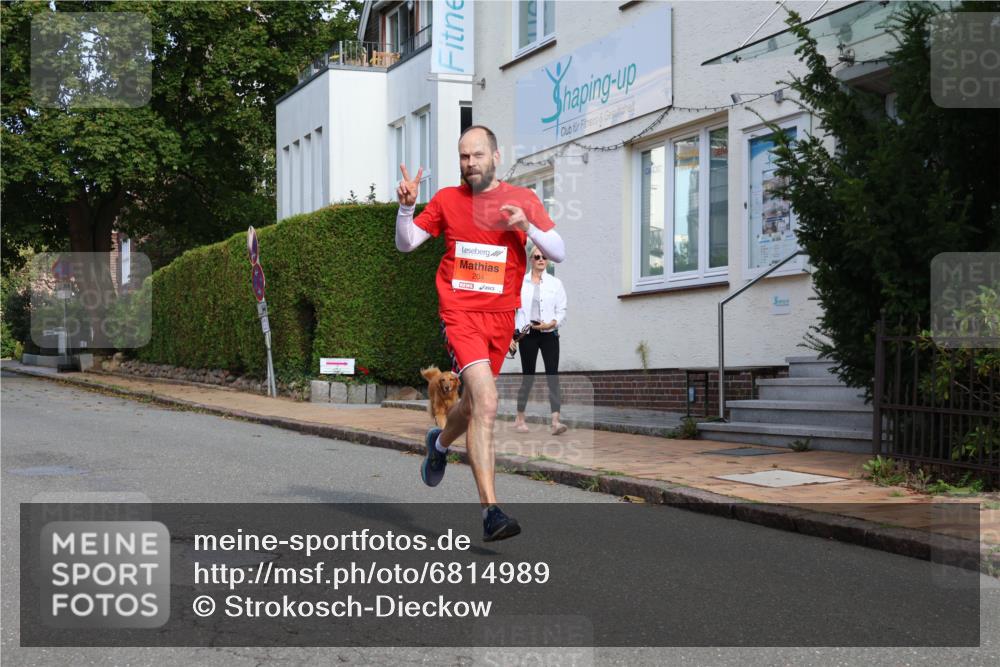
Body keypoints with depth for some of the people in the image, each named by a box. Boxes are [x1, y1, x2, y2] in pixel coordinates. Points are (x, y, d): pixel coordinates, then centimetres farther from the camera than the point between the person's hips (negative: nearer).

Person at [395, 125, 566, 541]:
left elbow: (559, 254, 2)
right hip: (460, 314, -3)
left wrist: (527, 226, -15)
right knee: (486, 403, -21)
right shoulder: (447, 199, 4)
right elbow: (405, 243, 12)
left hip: (501, 316, 3)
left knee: (475, 403, 16)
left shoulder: (522, 199, 4)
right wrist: (406, 207, -7)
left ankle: (440, 443, 51)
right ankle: (490, 511, -21)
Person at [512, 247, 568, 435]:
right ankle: (519, 419, 20)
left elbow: (562, 310, 5)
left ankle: (555, 421, -18)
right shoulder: (520, 283, 5)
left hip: (549, 334, 1)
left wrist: (551, 323, -12)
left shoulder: (555, 283, 7)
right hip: (527, 335, -1)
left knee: (553, 375, -11)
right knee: (528, 376, 5)